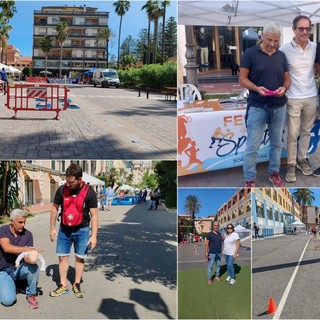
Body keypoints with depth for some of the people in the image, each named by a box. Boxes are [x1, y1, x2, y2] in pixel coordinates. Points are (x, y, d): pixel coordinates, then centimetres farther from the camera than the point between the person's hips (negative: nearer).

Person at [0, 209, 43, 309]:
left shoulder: (27, 234, -5)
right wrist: (28, 249, -34)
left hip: (19, 269, 2)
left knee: (34, 267, -33)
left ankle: (31, 294, -7)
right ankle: (12, 283, 13)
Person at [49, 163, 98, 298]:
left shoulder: (89, 192, -14)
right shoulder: (62, 189, -7)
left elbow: (94, 215, -11)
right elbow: (55, 208, 5)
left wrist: (94, 235, -15)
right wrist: (52, 228, 5)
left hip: (81, 230, -2)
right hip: (64, 229, 2)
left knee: (80, 258, 5)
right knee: (63, 257, 5)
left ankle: (76, 285, 19)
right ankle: (63, 285, 16)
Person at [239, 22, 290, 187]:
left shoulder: (281, 56, 8)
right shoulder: (250, 53, -6)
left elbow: (287, 78, 13)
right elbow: (242, 78, -6)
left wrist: (284, 88, -10)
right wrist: (257, 88, -24)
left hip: (279, 107, 5)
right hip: (257, 107, -4)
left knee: (277, 143, 15)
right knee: (252, 146, -1)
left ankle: (274, 172, 33)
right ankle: (249, 179, 11)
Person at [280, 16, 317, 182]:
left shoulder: (315, 48, 0)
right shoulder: (285, 49, -11)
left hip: (311, 97, 4)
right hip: (293, 98, -4)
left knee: (306, 131, 15)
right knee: (292, 134, 3)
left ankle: (302, 159, 31)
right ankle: (291, 164, 15)